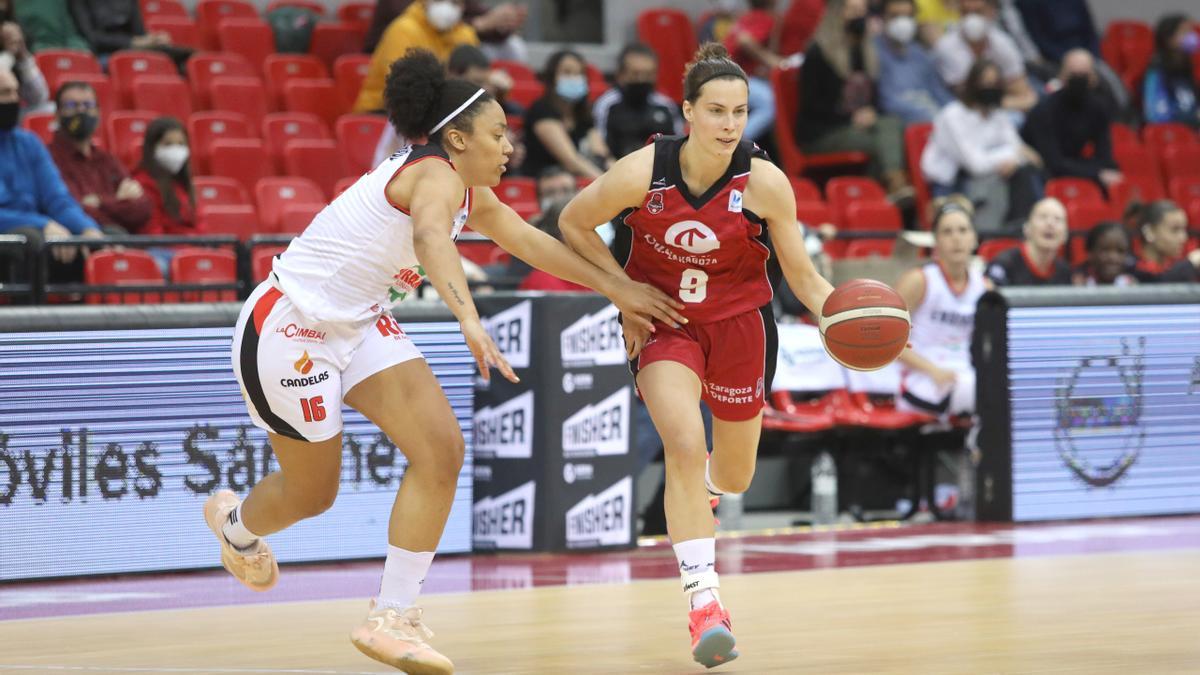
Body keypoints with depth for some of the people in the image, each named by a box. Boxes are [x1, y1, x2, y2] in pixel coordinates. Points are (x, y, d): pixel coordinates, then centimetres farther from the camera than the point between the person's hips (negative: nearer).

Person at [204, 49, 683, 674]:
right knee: (311, 492, 7)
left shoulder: (469, 193, 6)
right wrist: (471, 323, -62)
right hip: (289, 329, -9)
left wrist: (615, 287, 23)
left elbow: (527, 240, 20)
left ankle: (393, 616, -6)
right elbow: (431, 238, -46)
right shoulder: (438, 175, -24)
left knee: (441, 450, -10)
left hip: (357, 324, 9)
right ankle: (234, 523, 44)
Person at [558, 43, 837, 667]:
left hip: (739, 324, 2)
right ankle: (703, 603, -25)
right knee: (685, 445, -26)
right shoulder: (642, 172, -21)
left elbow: (802, 275, -12)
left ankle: (703, 483, 56)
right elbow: (573, 224, -4)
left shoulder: (764, 183, -19)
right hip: (661, 323, -2)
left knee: (734, 477, 15)